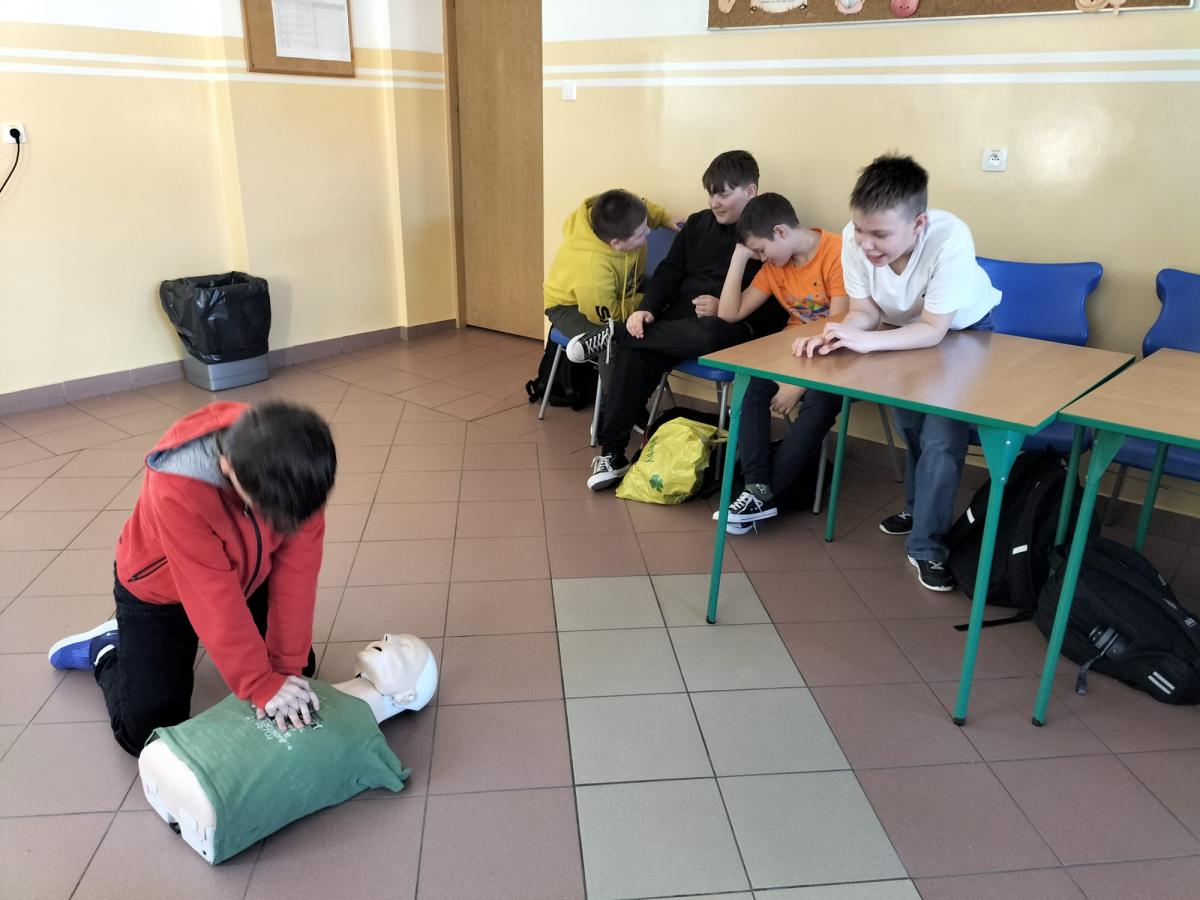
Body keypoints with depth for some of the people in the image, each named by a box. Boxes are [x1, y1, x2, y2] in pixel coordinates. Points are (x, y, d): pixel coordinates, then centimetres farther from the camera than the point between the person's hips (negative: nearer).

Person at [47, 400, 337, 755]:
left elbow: (296, 569, -23)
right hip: (159, 590, -4)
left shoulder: (294, 464, -30)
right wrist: (262, 685, -29)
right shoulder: (177, 490, -42)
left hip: (244, 576, 4)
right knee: (147, 731, -3)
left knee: (298, 670, 10)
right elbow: (216, 604, -35)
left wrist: (286, 665, -23)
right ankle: (107, 650, 26)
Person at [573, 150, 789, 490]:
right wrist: (646, 309, -9)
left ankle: (615, 333, -22)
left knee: (710, 335, -42)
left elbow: (778, 309, -6)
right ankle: (612, 453, -21)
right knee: (634, 354, -26)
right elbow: (670, 271, 10)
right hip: (680, 319, 5)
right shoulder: (698, 223, 17)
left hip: (732, 328, -4)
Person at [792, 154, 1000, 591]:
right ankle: (918, 508, 23)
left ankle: (927, 547, 1)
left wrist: (865, 341, -50)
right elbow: (865, 311, -18)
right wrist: (839, 333, -40)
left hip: (962, 332, -3)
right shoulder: (854, 238, -28)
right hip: (904, 331, 4)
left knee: (942, 437, -15)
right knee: (911, 423, -6)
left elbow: (934, 329, -35)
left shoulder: (950, 238, -39)